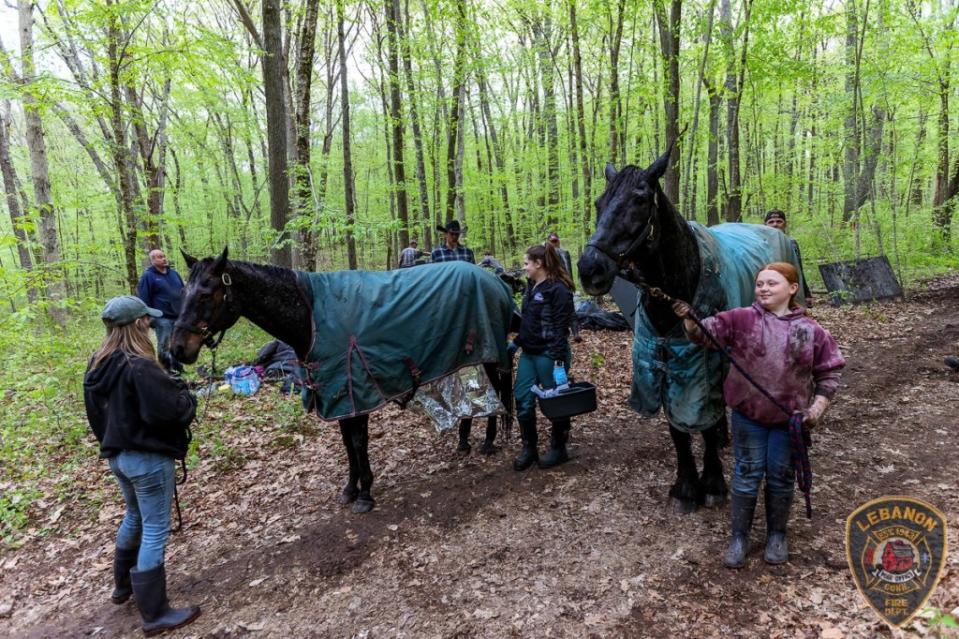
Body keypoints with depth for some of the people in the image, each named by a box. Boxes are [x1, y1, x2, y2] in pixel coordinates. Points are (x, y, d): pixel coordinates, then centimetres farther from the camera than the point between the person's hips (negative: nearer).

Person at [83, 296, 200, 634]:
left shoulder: (98, 364, 3)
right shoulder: (140, 367, -25)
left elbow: (96, 413, 13)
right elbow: (171, 410, -27)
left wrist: (111, 441, 20)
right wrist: (184, 395, -7)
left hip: (117, 454, 9)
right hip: (148, 458, -9)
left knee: (135, 516, 28)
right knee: (155, 530, 1)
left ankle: (123, 584, 46)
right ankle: (155, 614, 10)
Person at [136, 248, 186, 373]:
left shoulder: (173, 273, 12)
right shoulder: (148, 276, -6)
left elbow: (183, 292, 19)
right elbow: (144, 299, -10)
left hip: (179, 316, 6)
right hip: (162, 318, -6)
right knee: (164, 346, 2)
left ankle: (177, 366, 25)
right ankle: (166, 370, 9)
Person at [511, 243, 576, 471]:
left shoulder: (558, 289, -15)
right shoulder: (531, 287, 11)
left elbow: (560, 330, -19)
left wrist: (559, 364, -22)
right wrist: (516, 343, 25)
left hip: (549, 355, -8)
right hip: (528, 353, 8)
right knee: (523, 400, 7)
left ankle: (558, 449, 22)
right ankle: (529, 448, 20)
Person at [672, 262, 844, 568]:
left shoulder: (811, 331, -4)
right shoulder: (741, 319, -6)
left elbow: (828, 374, 3)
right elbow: (705, 333, -13)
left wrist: (818, 407, -9)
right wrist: (689, 319, -34)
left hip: (789, 418, 1)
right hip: (748, 414, 0)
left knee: (781, 476, 14)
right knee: (746, 474, 8)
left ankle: (777, 534, 34)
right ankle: (739, 537, 23)